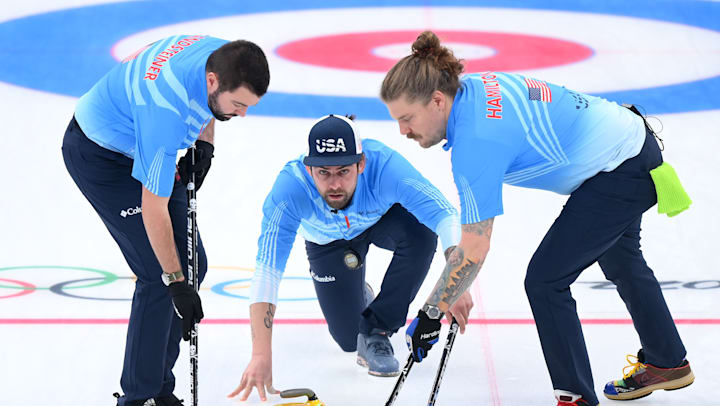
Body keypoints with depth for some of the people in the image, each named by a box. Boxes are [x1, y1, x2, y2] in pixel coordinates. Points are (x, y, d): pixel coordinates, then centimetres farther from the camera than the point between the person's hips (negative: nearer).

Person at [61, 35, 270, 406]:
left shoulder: (221, 54, -19)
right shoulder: (166, 109, -40)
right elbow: (153, 208, -32)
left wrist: (204, 144, -1)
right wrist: (175, 282, -26)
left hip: (141, 146, 9)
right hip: (98, 155, -9)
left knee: (192, 264, 5)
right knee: (158, 274, -14)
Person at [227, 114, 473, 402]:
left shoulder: (384, 165, -42)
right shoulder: (289, 187, -39)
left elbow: (445, 216, -44)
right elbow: (267, 270, -40)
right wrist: (261, 354, -48)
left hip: (383, 217, -1)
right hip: (328, 241, 1)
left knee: (421, 233, -34)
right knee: (349, 338, -2)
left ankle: (376, 329, -16)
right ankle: (359, 298, 35)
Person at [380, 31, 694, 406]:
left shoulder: (476, 139, -31)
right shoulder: (468, 87, -7)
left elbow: (474, 252, -28)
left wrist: (430, 314, -19)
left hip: (620, 171, -10)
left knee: (545, 281, -9)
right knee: (619, 261, 30)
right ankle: (668, 363, 50)